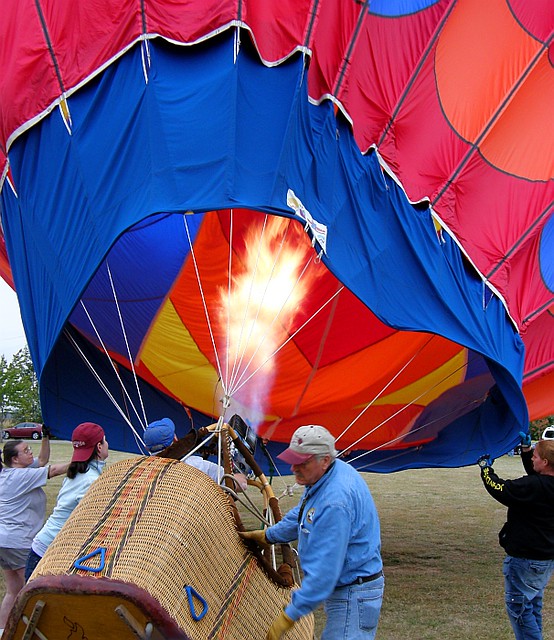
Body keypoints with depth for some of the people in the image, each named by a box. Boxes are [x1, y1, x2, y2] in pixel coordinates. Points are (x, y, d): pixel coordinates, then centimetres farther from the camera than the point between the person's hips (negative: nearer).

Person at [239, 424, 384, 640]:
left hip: (354, 597, -10)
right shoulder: (323, 478, 2)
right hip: (342, 589, 10)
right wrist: (268, 535, 31)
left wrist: (290, 615, -25)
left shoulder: (335, 502, -31)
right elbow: (299, 516, 23)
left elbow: (325, 569, -30)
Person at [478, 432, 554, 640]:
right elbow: (535, 474, 21)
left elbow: (501, 490, -21)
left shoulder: (534, 487, -26)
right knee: (532, 604, 21)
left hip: (526, 560, -9)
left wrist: (485, 468, -7)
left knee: (518, 605, 0)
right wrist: (526, 448, 19)